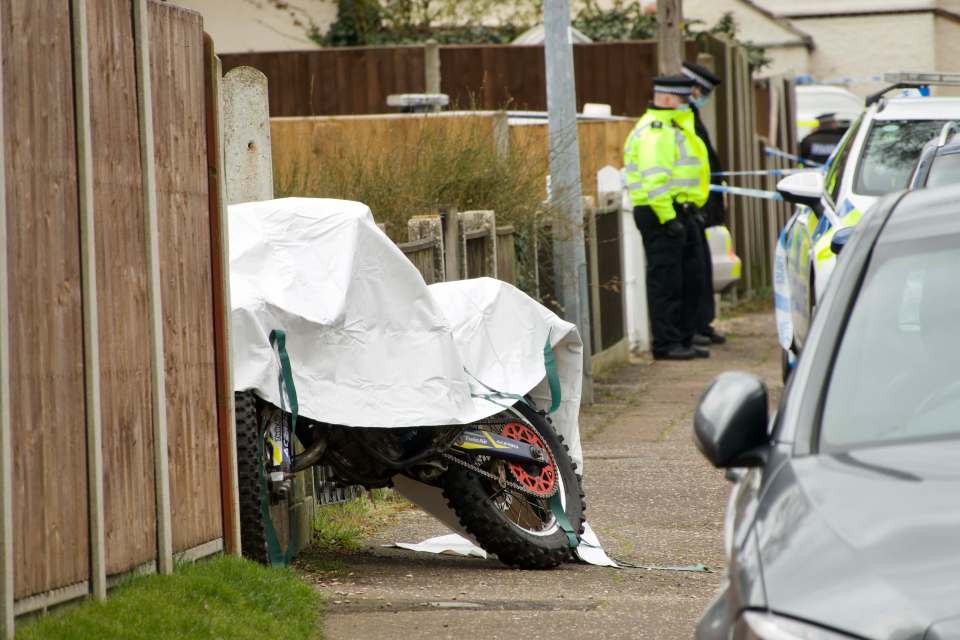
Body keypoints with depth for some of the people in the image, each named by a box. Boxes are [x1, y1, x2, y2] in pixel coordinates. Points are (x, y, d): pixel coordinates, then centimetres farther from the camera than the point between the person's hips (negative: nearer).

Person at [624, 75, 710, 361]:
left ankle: (684, 340, 19)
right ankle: (666, 344, -5)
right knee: (666, 281, -7)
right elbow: (654, 179, -22)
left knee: (691, 279, 13)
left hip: (681, 213, 11)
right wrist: (668, 217, -25)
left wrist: (686, 211, 14)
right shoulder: (655, 132, -14)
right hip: (662, 214, -11)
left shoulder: (675, 128, 21)